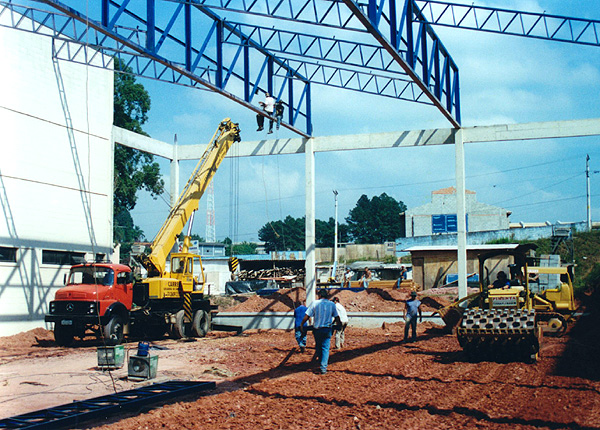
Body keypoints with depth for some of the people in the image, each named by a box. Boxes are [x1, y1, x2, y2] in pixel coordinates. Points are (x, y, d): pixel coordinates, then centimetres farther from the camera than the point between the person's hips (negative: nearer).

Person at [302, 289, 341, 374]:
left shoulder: (314, 303, -5)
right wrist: (339, 325, 24)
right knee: (325, 348, 2)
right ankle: (323, 367, -4)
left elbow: (306, 317, -6)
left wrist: (301, 324, 7)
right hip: (327, 329, 0)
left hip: (317, 329, 0)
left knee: (318, 345, 24)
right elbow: (337, 317, 6)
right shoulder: (332, 304, 1)